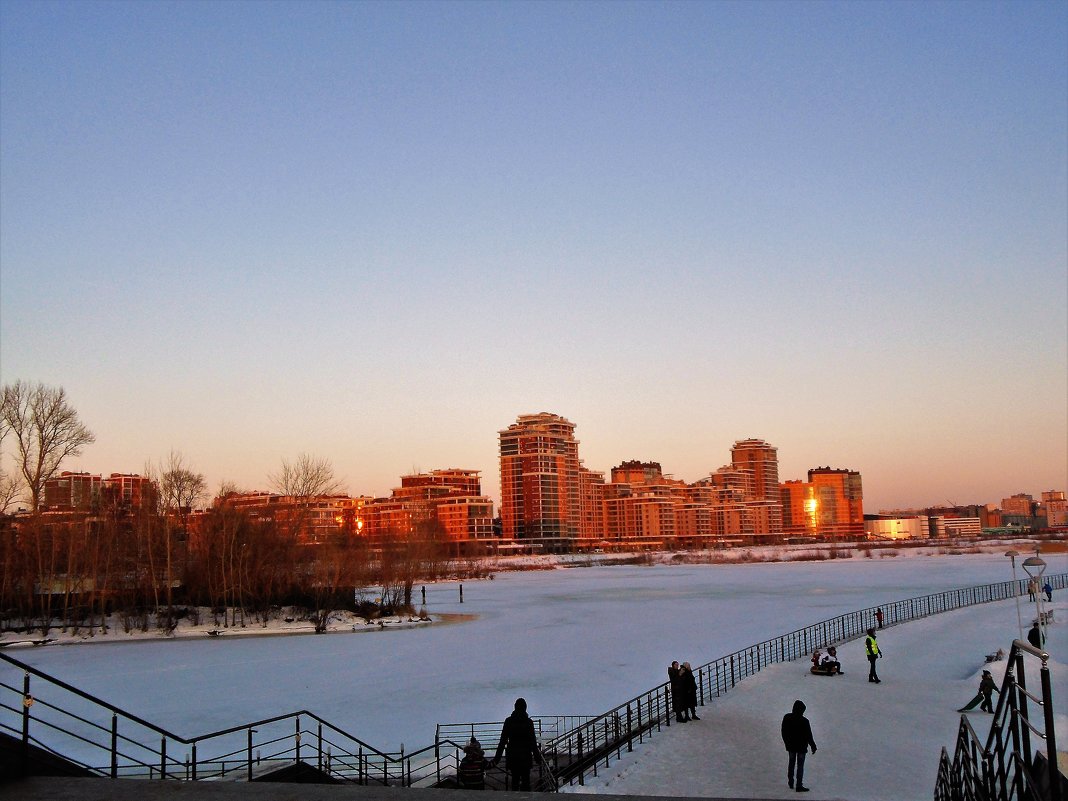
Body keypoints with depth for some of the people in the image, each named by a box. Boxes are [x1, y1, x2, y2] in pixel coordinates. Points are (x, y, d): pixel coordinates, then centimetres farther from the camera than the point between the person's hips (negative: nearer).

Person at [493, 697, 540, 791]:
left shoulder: (509, 721, -2)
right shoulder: (528, 722, -6)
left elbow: (502, 741, -1)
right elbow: (533, 742, -5)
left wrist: (496, 758, 2)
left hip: (512, 755, 2)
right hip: (526, 755, -2)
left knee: (515, 779, 14)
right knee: (525, 780, 5)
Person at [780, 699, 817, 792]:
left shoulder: (787, 717, -7)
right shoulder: (804, 721, -22)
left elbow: (784, 732, 3)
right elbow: (808, 735, -14)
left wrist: (786, 742, 17)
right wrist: (813, 746, -1)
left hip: (790, 745, 5)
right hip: (801, 746, -5)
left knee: (791, 763, 19)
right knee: (800, 765, 4)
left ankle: (790, 782, 30)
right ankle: (799, 786, 5)